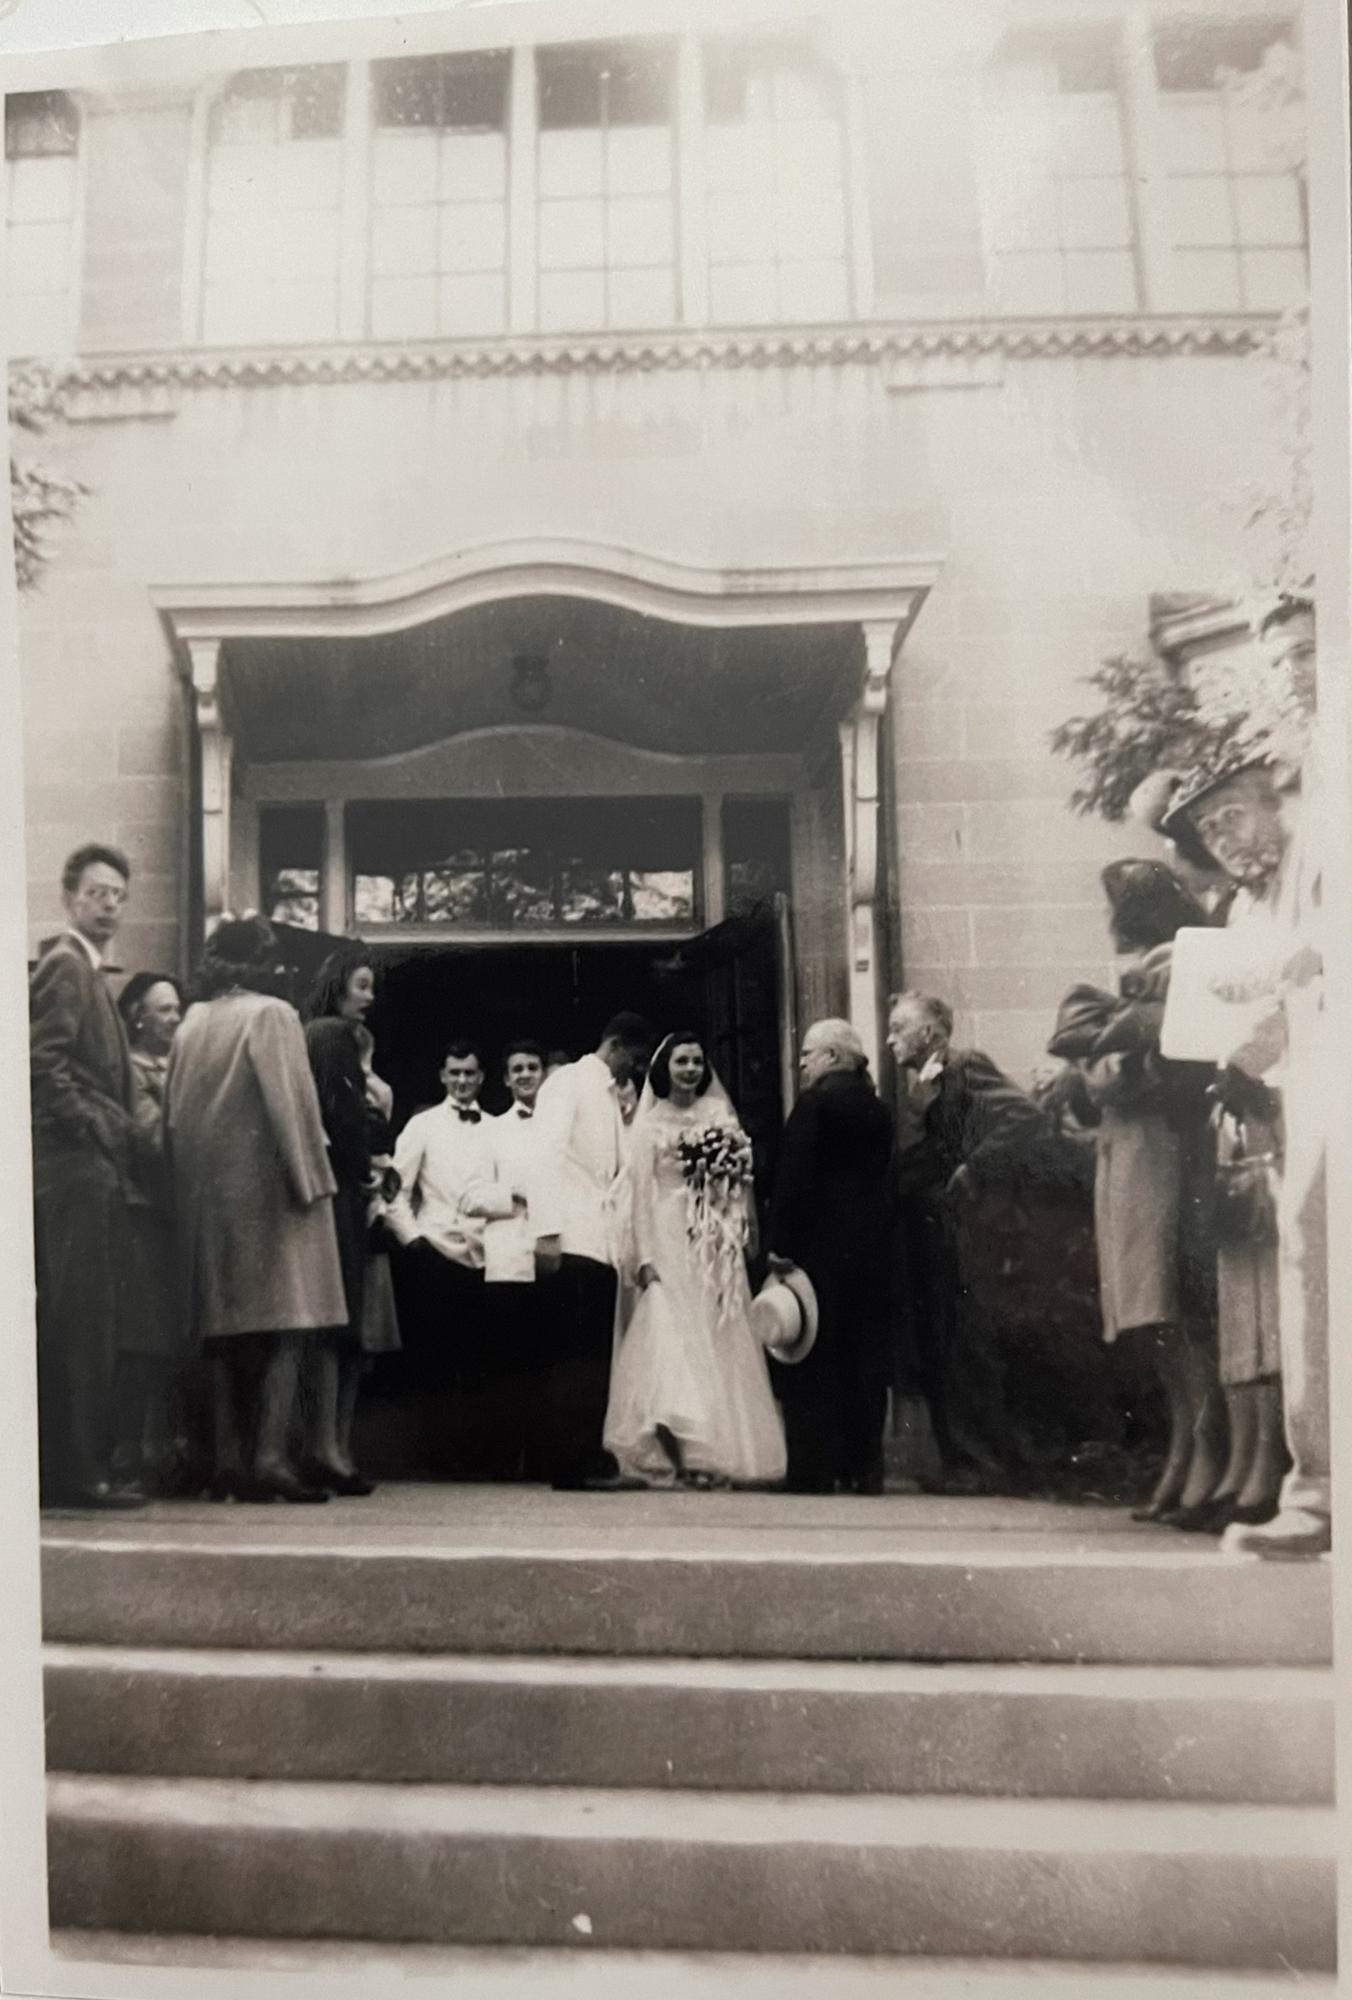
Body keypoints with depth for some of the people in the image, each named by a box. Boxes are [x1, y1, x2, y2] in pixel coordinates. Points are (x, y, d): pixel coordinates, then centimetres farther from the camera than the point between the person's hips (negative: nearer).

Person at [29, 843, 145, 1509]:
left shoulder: (87, 972, 23)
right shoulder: (64, 965, -6)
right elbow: (43, 1063, -17)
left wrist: (117, 1133, 12)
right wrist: (96, 1126, -14)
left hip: (93, 1163, 10)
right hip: (75, 1162, -10)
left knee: (81, 1323, 10)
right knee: (82, 1320, -9)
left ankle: (69, 1467, 15)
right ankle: (78, 1470, -6)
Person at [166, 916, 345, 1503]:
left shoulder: (192, 1024, 11)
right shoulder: (271, 1015, -6)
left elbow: (173, 1113, 12)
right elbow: (289, 1102, -14)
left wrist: (190, 1188, 15)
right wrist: (310, 1181, -10)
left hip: (205, 1192, 6)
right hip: (264, 1187, -6)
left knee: (226, 1327, 10)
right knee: (285, 1322, -5)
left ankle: (229, 1460, 9)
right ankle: (270, 1455, -14)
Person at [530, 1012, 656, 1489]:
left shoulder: (612, 1098, 23)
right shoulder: (568, 1081, -1)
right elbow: (549, 1154, -12)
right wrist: (547, 1232, -21)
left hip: (603, 1245, 8)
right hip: (571, 1242, -8)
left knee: (595, 1356, 4)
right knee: (575, 1355, -8)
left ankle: (588, 1459, 7)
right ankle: (568, 1463, -5)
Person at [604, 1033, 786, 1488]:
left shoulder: (721, 1116, 11)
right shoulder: (651, 1122, 3)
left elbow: (743, 1182, 12)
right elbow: (642, 1192, -1)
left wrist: (746, 1231, -2)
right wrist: (644, 1256, -10)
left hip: (718, 1246, 3)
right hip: (670, 1241, -3)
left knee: (719, 1344, 1)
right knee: (670, 1338, -12)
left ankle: (717, 1453, 8)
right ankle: (675, 1454, -13)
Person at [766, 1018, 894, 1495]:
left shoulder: (816, 1102, -10)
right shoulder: (878, 1108, 10)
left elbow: (793, 1178, -16)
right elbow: (885, 1179, 12)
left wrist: (779, 1244, -12)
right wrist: (879, 1237, 16)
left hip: (822, 1249, -6)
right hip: (872, 1249, 6)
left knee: (814, 1362, 0)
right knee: (865, 1361, 10)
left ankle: (815, 1470, 1)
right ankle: (864, 1466, 14)